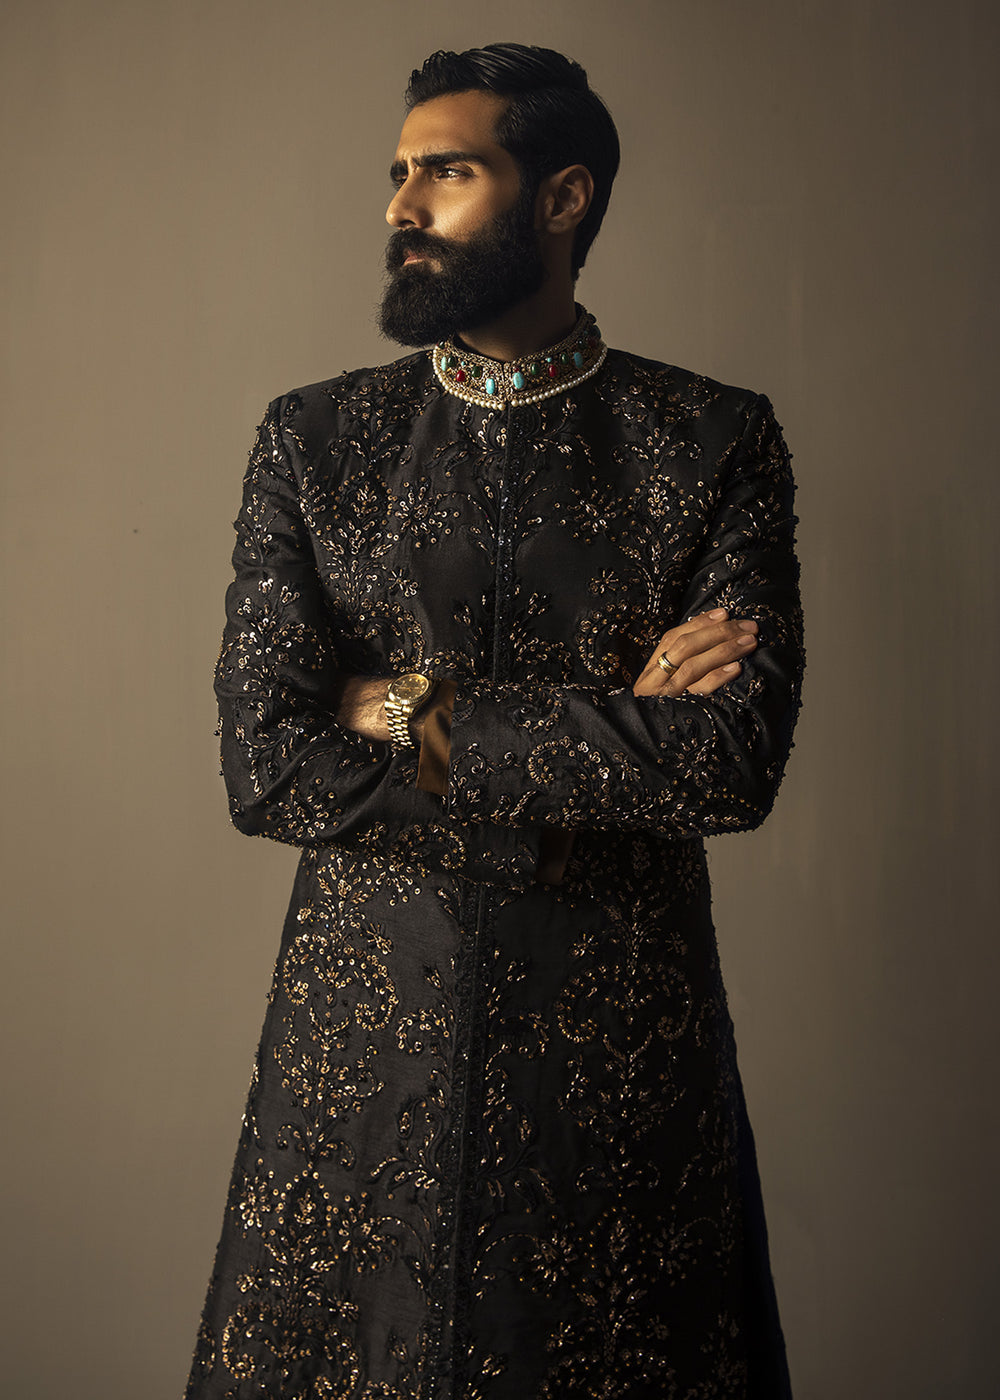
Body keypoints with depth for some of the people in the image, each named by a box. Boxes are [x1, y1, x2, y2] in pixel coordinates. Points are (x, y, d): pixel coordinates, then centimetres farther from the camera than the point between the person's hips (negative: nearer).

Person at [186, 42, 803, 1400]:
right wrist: (610, 740, -12)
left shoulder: (718, 444, -2)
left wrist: (419, 717, -12)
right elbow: (267, 766, -9)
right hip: (362, 1034, 1)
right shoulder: (312, 440, 2)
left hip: (622, 1044, -1)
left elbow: (735, 759, -15)